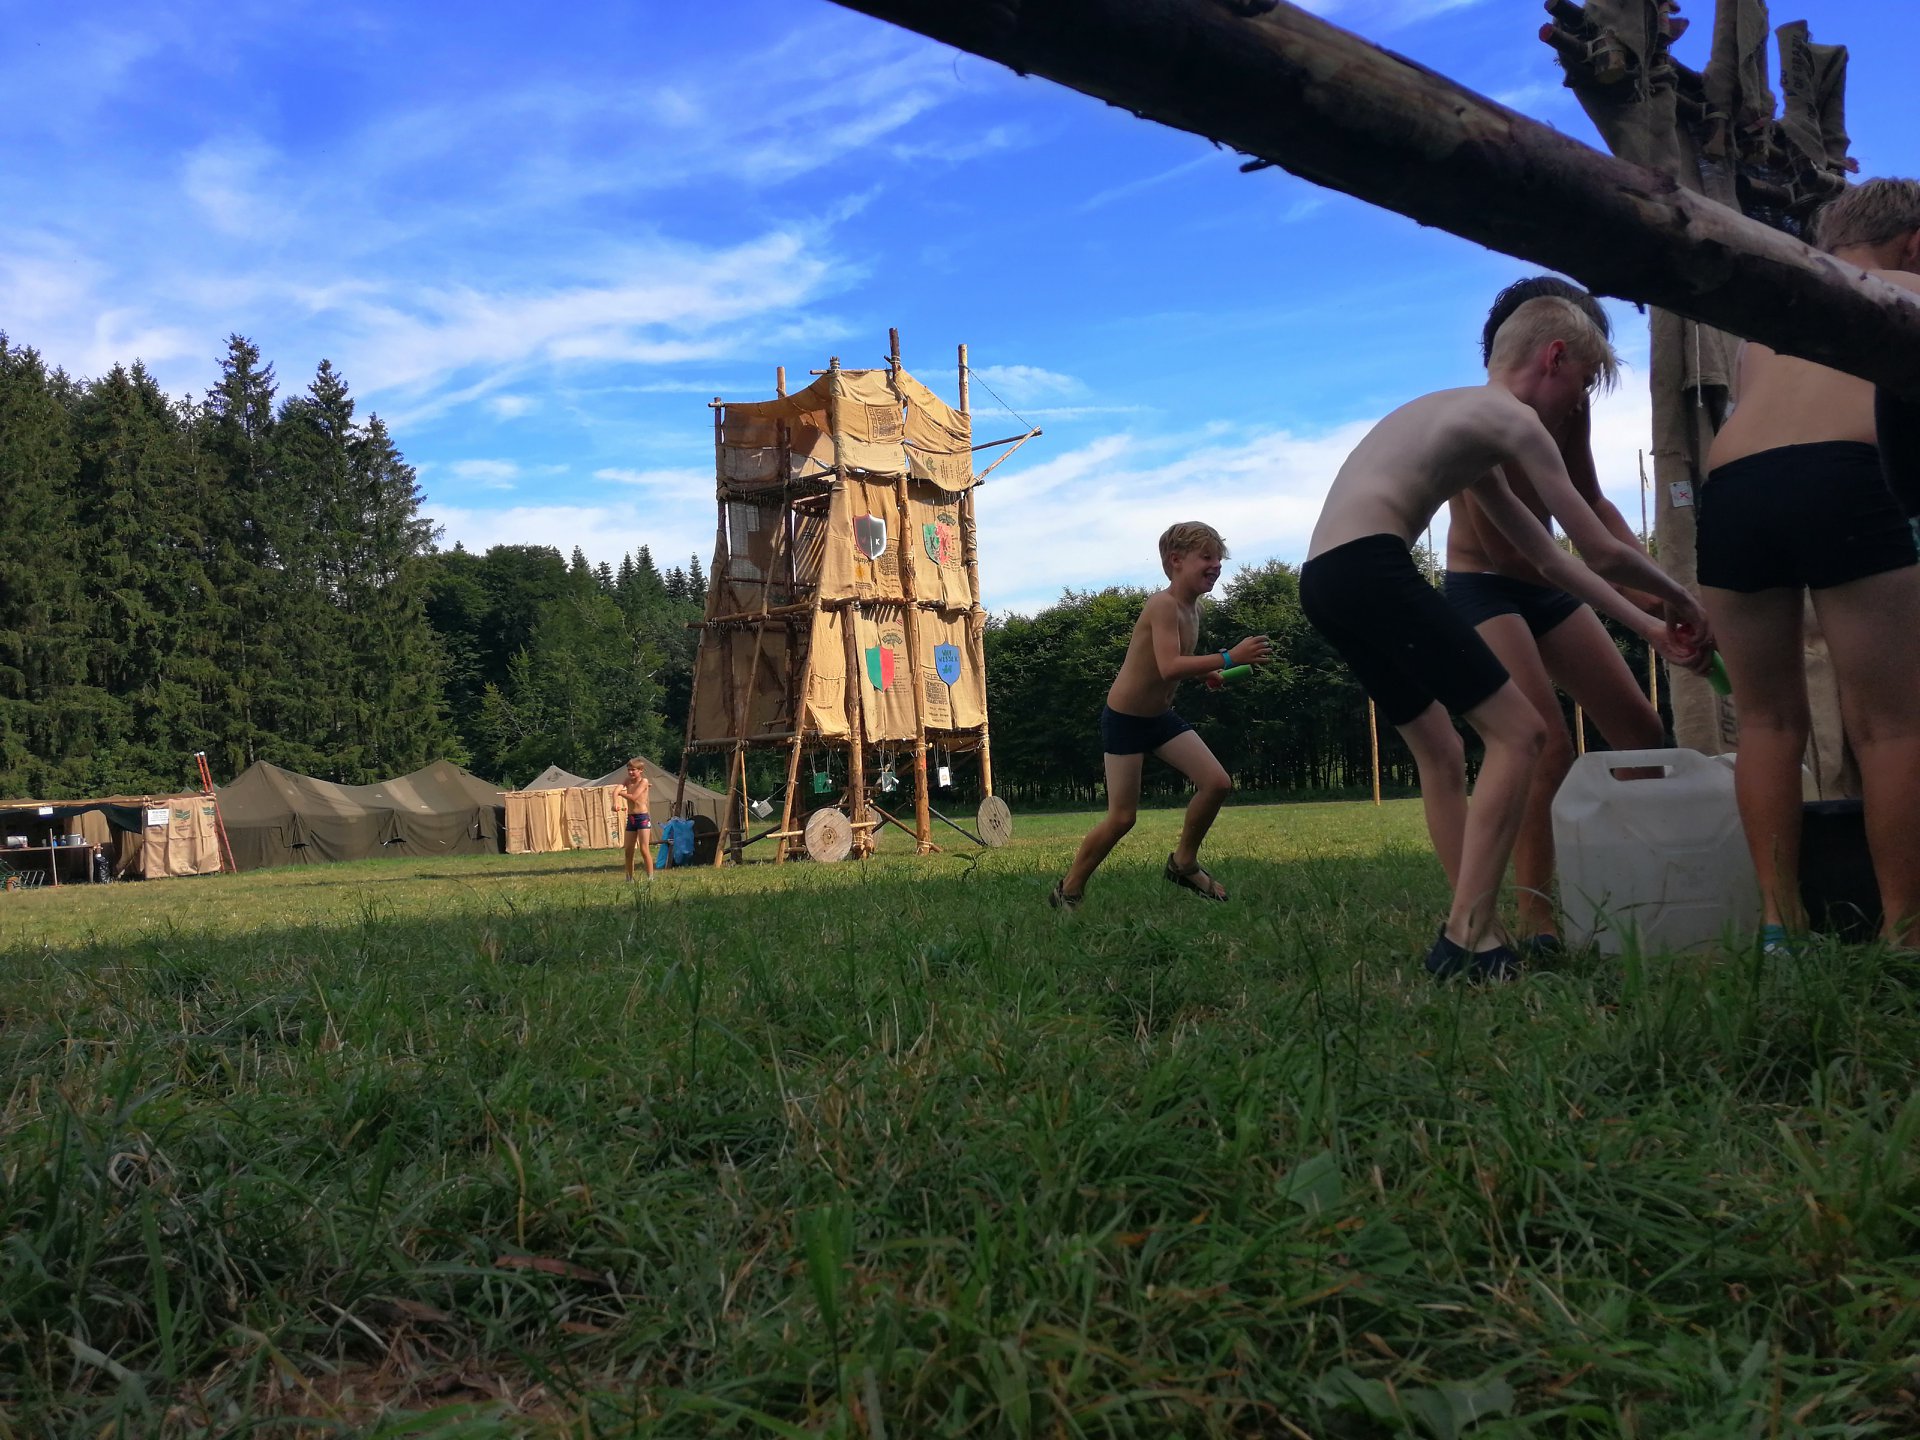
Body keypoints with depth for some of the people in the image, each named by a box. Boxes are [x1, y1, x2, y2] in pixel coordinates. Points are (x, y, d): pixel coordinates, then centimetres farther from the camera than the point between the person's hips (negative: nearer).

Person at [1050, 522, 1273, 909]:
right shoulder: (1163, 605, -23)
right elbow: (1169, 667, -37)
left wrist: (1205, 674, 4)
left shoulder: (1193, 608, 4)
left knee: (1217, 783, -4)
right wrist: (1229, 658, -38)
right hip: (1124, 720, -8)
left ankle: (1183, 863, 15)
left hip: (1161, 716, 8)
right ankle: (1068, 890, 12)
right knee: (1122, 817, -5)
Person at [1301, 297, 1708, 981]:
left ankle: (1473, 933, 19)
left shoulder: (1470, 423, 30)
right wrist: (1677, 597, 21)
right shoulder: (1511, 417, 1)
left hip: (1324, 577, 10)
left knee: (1442, 754, 18)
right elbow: (1603, 552, 2)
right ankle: (1465, 938, -9)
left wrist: (1644, 625, 32)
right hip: (1369, 566, -10)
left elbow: (1549, 559, 32)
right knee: (1519, 730, -5)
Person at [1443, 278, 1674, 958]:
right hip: (1484, 590, -8)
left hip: (1545, 584, 8)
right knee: (1548, 748, -20)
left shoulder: (1571, 410, 1)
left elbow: (1588, 503, 11)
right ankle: (1535, 916, -16)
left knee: (1641, 731, 7)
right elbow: (1503, 546, -24)